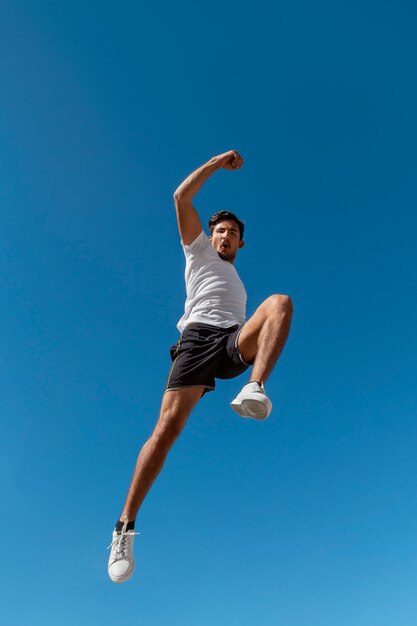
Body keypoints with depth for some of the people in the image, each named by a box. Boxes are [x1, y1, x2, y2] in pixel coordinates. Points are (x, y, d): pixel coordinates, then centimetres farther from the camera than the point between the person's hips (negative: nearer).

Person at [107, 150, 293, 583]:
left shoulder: (238, 284, 39)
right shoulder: (199, 252, 26)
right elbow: (181, 197, 17)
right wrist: (218, 162, 22)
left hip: (236, 342, 4)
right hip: (199, 336, -3)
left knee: (280, 301, -25)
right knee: (167, 427, -20)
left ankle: (255, 391, -44)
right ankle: (125, 526, -11)